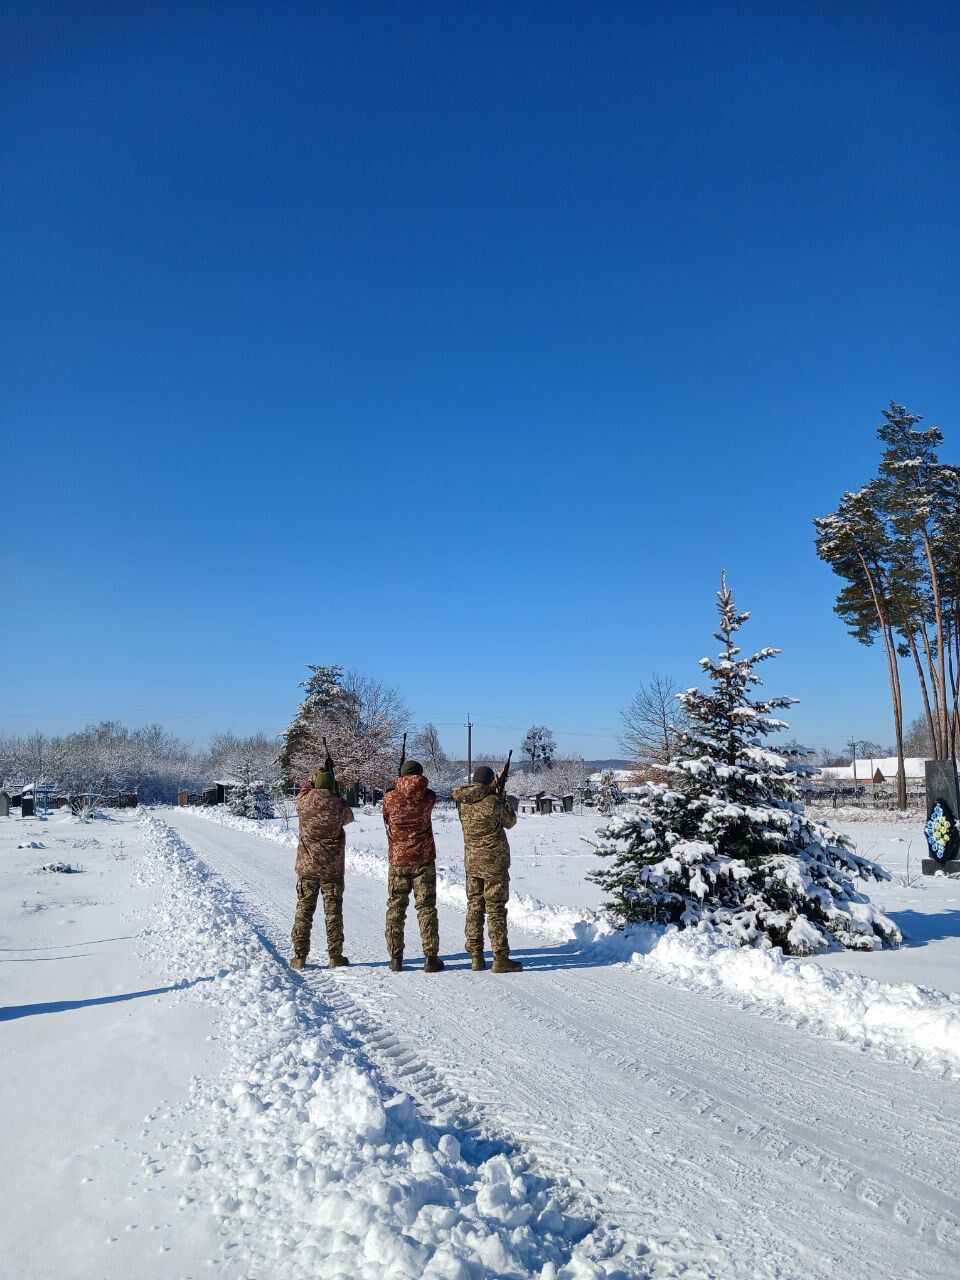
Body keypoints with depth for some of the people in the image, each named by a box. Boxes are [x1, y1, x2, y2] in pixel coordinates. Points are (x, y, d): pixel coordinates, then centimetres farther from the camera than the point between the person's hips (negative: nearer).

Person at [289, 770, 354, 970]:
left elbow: (303, 792, 18)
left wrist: (313, 780, 34)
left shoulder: (305, 802, -6)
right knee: (333, 911, 7)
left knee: (304, 910, 10)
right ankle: (335, 955, 12)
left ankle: (299, 955, 12)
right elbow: (349, 817, 11)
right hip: (333, 868, -1)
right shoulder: (339, 805, -11)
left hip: (307, 866, 1)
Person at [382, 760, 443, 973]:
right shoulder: (428, 797, -6)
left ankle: (395, 957, 12)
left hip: (397, 860, 1)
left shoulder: (390, 798, -5)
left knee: (395, 908, 10)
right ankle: (431, 957, 5)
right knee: (426, 907, 5)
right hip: (423, 859, 0)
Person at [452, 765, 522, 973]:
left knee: (474, 908, 11)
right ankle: (500, 958, 3)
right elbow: (510, 822, -1)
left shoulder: (462, 801, 0)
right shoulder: (494, 801, -16)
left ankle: (476, 956, 15)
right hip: (494, 862, -5)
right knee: (495, 909, 0)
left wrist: (494, 794, 16)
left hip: (472, 862, 5)